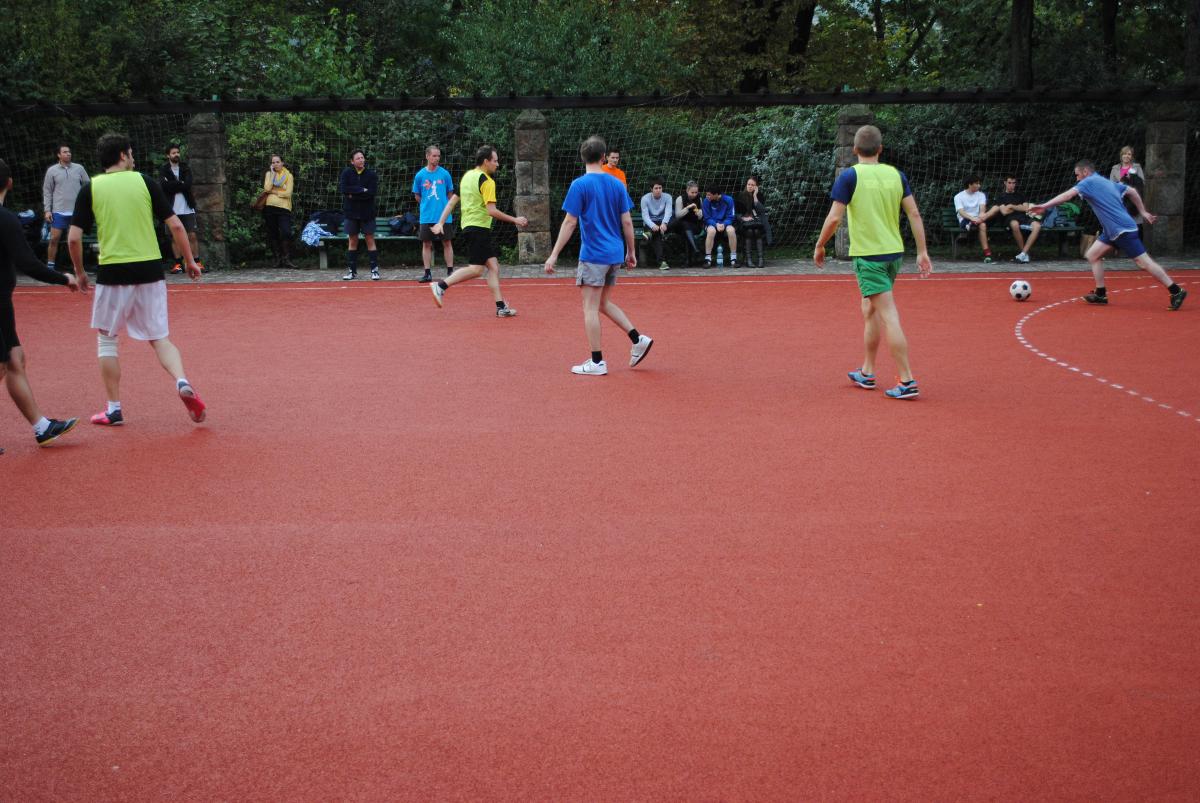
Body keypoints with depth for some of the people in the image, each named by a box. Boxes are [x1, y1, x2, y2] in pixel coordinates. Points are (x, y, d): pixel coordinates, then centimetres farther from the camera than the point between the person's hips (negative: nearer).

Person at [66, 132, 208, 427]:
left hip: (112, 274, -1)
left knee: (106, 339, 16)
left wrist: (79, 272, 12)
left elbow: (74, 238, -2)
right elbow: (175, 226, 0)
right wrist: (190, 261, 11)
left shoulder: (91, 188, 1)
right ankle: (182, 382, -14)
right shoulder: (145, 182, 3)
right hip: (150, 271, 1)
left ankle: (114, 409, 16)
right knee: (159, 339, 12)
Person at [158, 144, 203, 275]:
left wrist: (172, 185, -10)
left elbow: (188, 184, -9)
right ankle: (178, 264, 7)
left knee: (192, 236, -1)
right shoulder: (163, 170, 4)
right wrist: (180, 184, -12)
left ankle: (197, 262, 2)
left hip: (187, 208, 1)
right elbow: (164, 185, -14)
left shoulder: (185, 168, 8)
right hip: (172, 209, -1)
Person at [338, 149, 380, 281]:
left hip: (367, 213, -1)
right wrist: (361, 190, -16)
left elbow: (372, 192, -16)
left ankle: (375, 270, 2)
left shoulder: (372, 174, -3)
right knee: (352, 241, 7)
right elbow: (342, 189, -14)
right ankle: (352, 271, 13)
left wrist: (353, 194, -14)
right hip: (351, 212, 2)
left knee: (370, 240, -1)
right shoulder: (346, 173, 1)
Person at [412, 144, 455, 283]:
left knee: (447, 243, 2)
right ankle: (427, 273, 8)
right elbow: (417, 195, 13)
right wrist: (427, 205, 11)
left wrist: (445, 208, 12)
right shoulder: (420, 175, 1)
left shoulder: (445, 174, 1)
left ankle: (450, 271, 7)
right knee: (426, 244, 2)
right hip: (426, 217, 0)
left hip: (444, 216, 0)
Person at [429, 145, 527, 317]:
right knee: (476, 269, -9)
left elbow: (452, 201, 14)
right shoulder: (487, 181, -13)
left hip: (469, 227, 10)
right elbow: (491, 211, -19)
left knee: (493, 266, 7)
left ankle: (501, 307, 3)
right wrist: (515, 220, -11)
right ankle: (441, 285, -10)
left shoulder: (467, 175, 13)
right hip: (478, 228, -10)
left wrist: (441, 222, 16)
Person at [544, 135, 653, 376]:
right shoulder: (617, 184, 6)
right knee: (604, 303, 20)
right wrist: (631, 253, 16)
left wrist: (554, 255, -8)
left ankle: (597, 362, 1)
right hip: (615, 253, 6)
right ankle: (638, 339, 11)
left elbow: (569, 223, -12)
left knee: (590, 307, 0)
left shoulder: (579, 185, -9)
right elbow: (627, 223, 7)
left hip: (593, 254, -6)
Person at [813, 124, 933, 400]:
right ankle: (867, 372, 28)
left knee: (889, 317, -7)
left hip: (868, 255, -6)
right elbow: (914, 214, 3)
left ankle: (907, 382, -9)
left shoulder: (850, 175, -9)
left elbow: (834, 217, -12)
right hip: (894, 253, 6)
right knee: (870, 310, 20)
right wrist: (922, 252, 7)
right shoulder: (896, 175, 5)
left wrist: (819, 247, 2)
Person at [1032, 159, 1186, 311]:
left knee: (1144, 262, -7)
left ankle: (1176, 291, -4)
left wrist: (1044, 206, -21)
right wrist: (1143, 212, 24)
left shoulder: (1089, 182, -8)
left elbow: (1066, 195, -20)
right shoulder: (1107, 182, 17)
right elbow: (1132, 191, 21)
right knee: (1092, 255, 8)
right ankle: (1101, 294, 10)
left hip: (1124, 230, -10)